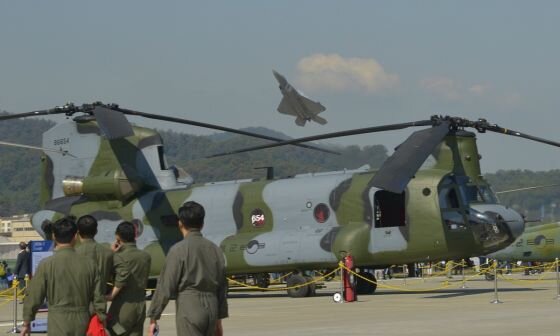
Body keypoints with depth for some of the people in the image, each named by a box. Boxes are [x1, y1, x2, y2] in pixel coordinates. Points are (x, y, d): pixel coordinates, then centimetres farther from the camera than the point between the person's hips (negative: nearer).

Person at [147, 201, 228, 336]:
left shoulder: (179, 250, -7)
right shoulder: (215, 249, 10)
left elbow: (165, 287, -8)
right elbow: (222, 287, 15)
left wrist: (153, 317, -2)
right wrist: (219, 319, 23)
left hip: (188, 308, -6)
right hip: (211, 309, 6)